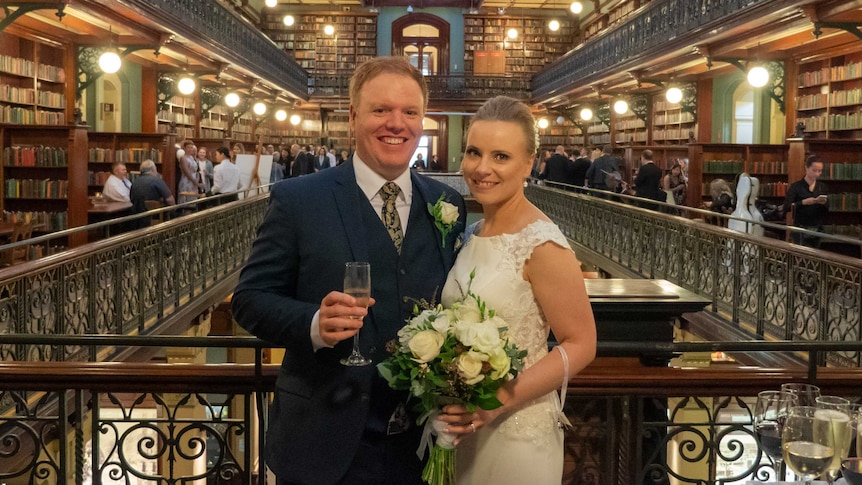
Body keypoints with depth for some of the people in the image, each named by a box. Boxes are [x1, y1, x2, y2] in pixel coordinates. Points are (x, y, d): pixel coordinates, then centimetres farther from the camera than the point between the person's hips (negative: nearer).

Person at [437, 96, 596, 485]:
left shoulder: (541, 244, -17)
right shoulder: (472, 235, 4)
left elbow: (580, 345, -15)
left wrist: (503, 399, -23)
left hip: (516, 432, -6)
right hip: (464, 427, 7)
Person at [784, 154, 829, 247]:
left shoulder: (822, 187, 9)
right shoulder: (796, 186, -5)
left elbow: (826, 212, 11)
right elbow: (786, 207, -15)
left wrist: (823, 204, -10)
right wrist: (804, 202, -24)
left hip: (817, 230, 5)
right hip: (801, 230, -5)